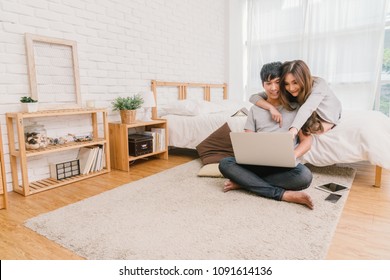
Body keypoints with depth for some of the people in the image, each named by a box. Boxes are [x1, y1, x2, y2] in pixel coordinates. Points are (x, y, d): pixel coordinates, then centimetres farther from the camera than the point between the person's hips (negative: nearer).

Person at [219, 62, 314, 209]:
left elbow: (306, 140, 1)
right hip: (258, 163, 2)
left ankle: (244, 182, -22)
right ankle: (283, 194, -28)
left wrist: (292, 155, -20)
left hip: (284, 165, -1)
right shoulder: (255, 109, 12)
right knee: (225, 164, -25)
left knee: (304, 175, -35)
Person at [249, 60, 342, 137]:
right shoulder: (286, 92, -23)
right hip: (311, 118, 4)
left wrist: (291, 132, -66)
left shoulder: (318, 84, -32)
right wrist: (271, 107, -45)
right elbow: (254, 97, -27)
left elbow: (306, 109, -51)